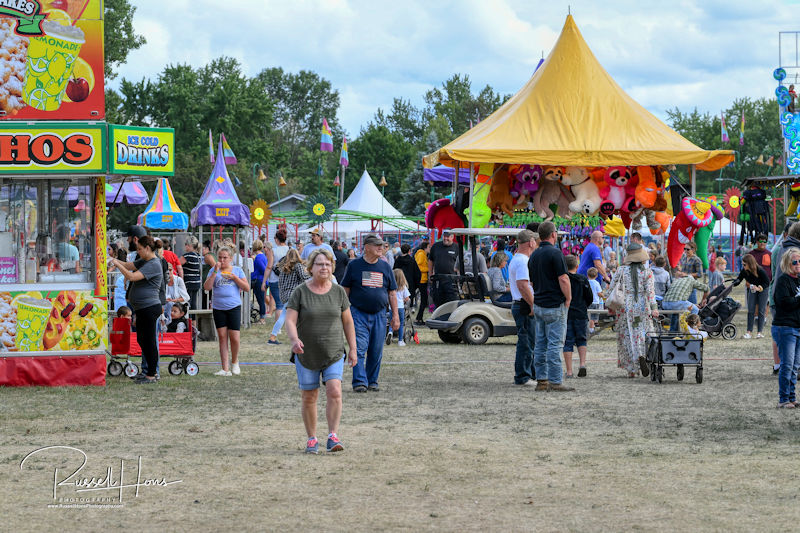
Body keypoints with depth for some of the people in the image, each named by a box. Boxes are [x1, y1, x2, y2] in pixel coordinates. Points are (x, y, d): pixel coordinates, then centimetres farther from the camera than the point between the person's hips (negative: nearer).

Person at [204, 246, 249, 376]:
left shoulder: (237, 270, 7)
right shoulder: (214, 271, 8)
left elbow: (247, 288, 2)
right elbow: (207, 287, -5)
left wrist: (234, 277, -9)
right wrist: (215, 272, -11)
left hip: (234, 307, -1)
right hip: (218, 308, 1)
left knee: (234, 337, -5)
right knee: (222, 337, 0)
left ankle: (235, 362, 21)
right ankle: (225, 369, 1)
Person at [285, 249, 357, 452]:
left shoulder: (338, 292, 3)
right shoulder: (300, 292, -4)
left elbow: (347, 321, 10)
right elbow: (290, 321, -10)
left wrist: (352, 349, 7)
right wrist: (294, 340, -29)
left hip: (334, 353, 1)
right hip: (307, 355, -1)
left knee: (334, 391, -15)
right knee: (308, 398, 5)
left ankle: (333, 436, -12)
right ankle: (311, 439, 17)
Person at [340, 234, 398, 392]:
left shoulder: (385, 267, 10)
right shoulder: (354, 265, 2)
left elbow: (392, 293, 13)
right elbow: (345, 290, 5)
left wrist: (395, 316, 8)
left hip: (379, 315, 3)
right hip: (359, 314, -3)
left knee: (376, 351, 4)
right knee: (359, 348, -12)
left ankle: (372, 381, 15)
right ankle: (359, 382, -12)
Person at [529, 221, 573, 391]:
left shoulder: (533, 255, 12)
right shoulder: (554, 253, -13)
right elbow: (563, 279, -17)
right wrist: (568, 298, -6)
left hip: (538, 305, 8)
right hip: (555, 305, -8)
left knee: (541, 344, 10)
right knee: (555, 344, -6)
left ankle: (542, 380, 12)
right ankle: (555, 382, -7)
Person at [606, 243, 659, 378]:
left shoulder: (622, 270, -1)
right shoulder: (647, 272, -2)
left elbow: (612, 288, 0)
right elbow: (650, 290, -10)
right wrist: (654, 307, -13)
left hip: (625, 307, 0)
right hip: (642, 307, 0)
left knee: (627, 337, 6)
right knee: (643, 334, 9)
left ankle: (631, 370, 4)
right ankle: (642, 356, -21)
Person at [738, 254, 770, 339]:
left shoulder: (760, 271, -30)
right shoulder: (744, 271, -17)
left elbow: (767, 282, -21)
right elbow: (738, 279, -6)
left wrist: (759, 288, -33)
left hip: (763, 290, -4)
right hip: (752, 290, 4)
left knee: (761, 310, -3)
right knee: (750, 310, -3)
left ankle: (760, 332, 3)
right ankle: (749, 332, -3)